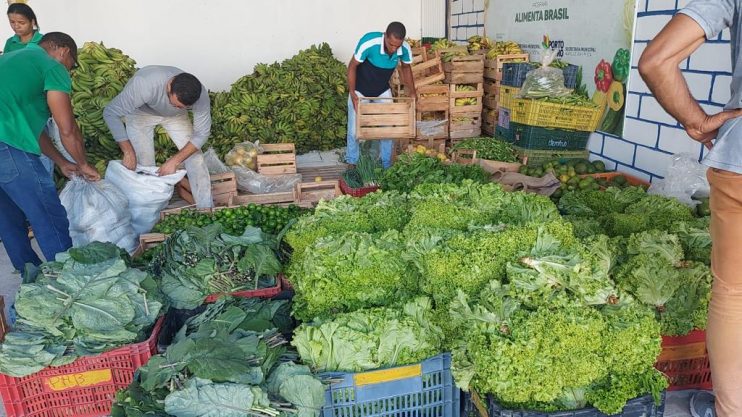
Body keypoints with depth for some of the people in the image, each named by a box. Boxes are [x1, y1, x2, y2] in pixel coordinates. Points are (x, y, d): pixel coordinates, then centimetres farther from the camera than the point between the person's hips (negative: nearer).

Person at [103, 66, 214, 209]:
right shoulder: (146, 84, -43)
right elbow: (111, 113, -32)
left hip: (175, 117, 2)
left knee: (195, 157, -8)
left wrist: (175, 160, -28)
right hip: (140, 113, -2)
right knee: (145, 165, -11)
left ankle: (207, 209, 5)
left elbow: (201, 133, -22)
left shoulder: (200, 95, -35)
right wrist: (128, 151, -34)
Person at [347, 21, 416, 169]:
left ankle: (387, 164, 19)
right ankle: (352, 163, 19)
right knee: (355, 129, 0)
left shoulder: (405, 48, -22)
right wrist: (352, 94, -26)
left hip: (383, 91, 3)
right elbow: (352, 66, -21)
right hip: (360, 91, -3)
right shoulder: (368, 43, -34)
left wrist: (412, 92, -4)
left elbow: (406, 67, 1)